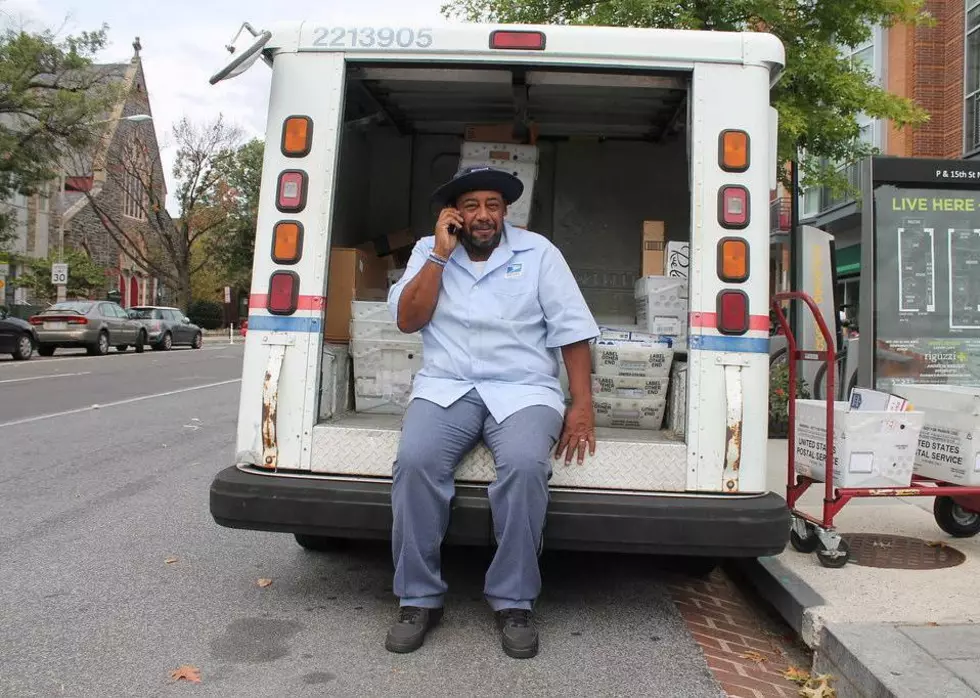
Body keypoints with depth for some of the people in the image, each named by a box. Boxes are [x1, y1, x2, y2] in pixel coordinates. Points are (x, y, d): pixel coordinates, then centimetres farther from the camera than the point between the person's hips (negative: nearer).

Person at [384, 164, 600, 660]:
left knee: (525, 465, -33)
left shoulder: (537, 251, 6)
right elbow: (407, 320, 0)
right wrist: (440, 254, -6)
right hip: (446, 387, 2)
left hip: (523, 390, -1)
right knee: (415, 461, -29)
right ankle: (419, 599, -12)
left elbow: (571, 330, 2)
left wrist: (582, 405, -8)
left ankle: (514, 602, -15)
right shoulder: (428, 252, 12)